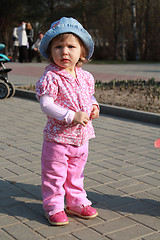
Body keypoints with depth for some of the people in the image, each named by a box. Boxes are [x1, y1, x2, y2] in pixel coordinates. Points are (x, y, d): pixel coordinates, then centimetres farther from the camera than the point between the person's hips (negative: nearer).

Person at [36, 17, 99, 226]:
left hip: (81, 137, 6)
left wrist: (94, 106, -3)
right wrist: (72, 116, -29)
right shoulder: (51, 78, -17)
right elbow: (46, 104, -23)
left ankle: (76, 203, 36)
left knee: (76, 173, 20)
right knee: (55, 175, 6)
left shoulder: (85, 77, 3)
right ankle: (54, 207, 23)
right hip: (57, 137, -6)